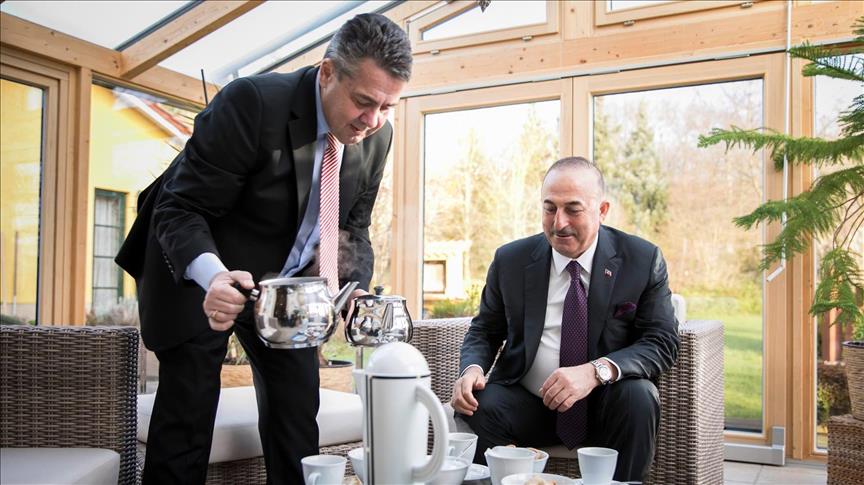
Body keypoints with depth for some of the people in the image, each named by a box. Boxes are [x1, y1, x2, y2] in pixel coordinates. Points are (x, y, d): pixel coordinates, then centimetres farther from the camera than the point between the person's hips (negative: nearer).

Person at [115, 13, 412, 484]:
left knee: (297, 407, 7)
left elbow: (353, 227, 3)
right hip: (196, 269, -5)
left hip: (286, 277, 5)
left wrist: (352, 286, -17)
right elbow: (180, 208, -25)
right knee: (187, 411, -3)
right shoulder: (251, 102, -29)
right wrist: (213, 276, -44)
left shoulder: (377, 135, -10)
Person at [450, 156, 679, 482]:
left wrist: (595, 371, -26)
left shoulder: (643, 260, -3)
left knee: (638, 395, -31)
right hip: (527, 404, 1)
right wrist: (472, 368, -14)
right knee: (475, 409, -27)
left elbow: (663, 343, -8)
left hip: (606, 406, 0)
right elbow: (484, 331, 11)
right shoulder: (510, 260, 3)